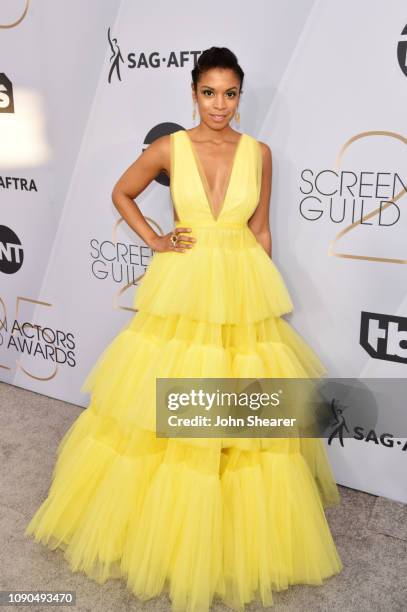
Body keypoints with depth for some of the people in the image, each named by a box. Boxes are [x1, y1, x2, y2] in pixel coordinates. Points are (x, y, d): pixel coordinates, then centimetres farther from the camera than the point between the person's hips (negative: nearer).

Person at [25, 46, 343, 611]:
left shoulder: (258, 152, 4)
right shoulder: (170, 148, 0)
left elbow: (260, 230, 8)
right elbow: (121, 194, 13)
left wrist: (265, 298, 7)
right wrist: (154, 239, 0)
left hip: (242, 292, 1)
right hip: (182, 289, -1)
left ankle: (241, 533, 30)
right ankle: (170, 522, 29)